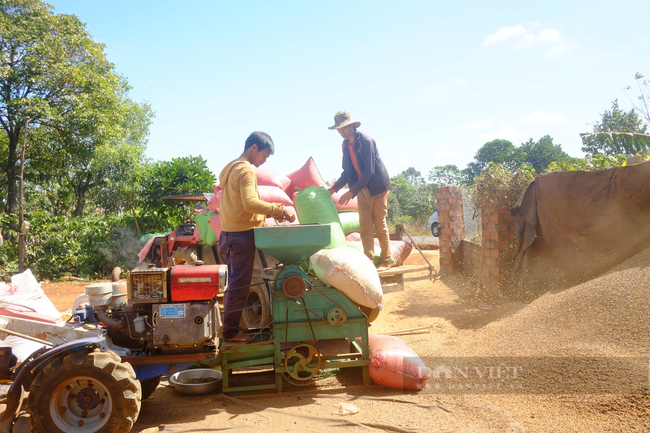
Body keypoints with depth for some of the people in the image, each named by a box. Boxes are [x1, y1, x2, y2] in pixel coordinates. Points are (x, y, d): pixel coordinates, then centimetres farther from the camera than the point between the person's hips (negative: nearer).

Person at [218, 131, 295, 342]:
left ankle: (230, 327, 24)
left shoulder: (230, 168, 18)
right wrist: (280, 209, -24)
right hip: (242, 235, -10)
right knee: (239, 285, -1)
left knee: (232, 283, 16)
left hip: (228, 235, 10)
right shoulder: (247, 170, -13)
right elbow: (250, 203, -27)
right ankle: (231, 331, 6)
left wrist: (270, 212, 13)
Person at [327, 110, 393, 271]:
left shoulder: (366, 140, -18)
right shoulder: (345, 144, 5)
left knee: (380, 225, -2)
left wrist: (351, 192, -25)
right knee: (365, 226, 3)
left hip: (377, 186, -7)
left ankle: (386, 261, 8)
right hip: (362, 189, 7)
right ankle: (368, 259, 8)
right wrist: (333, 189, 3)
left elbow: (369, 171, -23)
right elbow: (347, 172, 13)